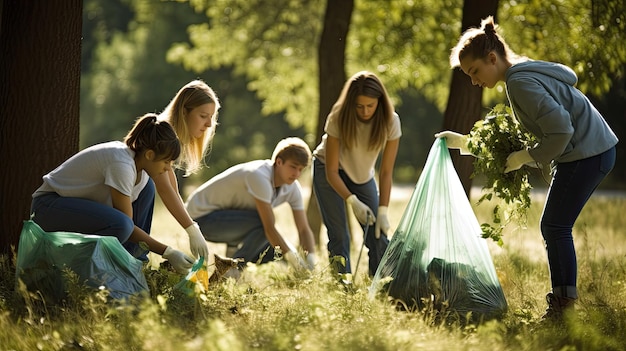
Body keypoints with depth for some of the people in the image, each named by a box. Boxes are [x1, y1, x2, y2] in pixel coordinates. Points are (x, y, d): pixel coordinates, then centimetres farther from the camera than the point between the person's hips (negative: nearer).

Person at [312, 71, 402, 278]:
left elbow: (386, 172, -21)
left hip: (363, 176, 2)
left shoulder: (390, 122, -24)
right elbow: (331, 171, -26)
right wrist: (353, 201, -36)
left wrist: (382, 211, -27)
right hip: (328, 171, -2)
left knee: (377, 232, -9)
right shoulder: (338, 119, -30)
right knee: (338, 234, -12)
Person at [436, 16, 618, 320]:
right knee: (555, 227, 12)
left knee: (555, 227, -4)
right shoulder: (523, 74, 13)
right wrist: (463, 142, 18)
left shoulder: (521, 83, -19)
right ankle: (563, 299, 15)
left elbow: (560, 130, -25)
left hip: (586, 155, -10)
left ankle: (563, 300, 0)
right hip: (596, 150, 10)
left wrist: (526, 157, -12)